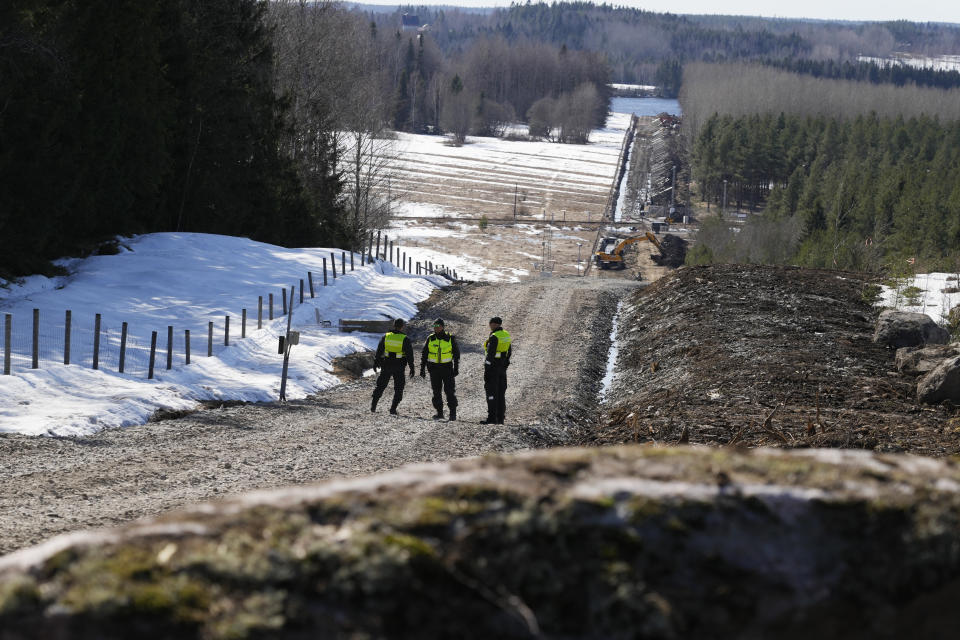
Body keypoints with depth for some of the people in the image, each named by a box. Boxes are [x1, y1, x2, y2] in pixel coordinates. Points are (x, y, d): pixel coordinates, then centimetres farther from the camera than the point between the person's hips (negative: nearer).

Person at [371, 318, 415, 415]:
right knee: (398, 389, 9)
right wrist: (412, 368, -3)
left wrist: (375, 363, 17)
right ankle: (393, 408, 2)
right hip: (399, 367, -3)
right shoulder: (405, 339, -10)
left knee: (380, 386, 16)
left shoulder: (386, 336, -1)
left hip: (386, 366, 3)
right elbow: (409, 354, -9)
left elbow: (379, 351, 5)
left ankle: (373, 406, 17)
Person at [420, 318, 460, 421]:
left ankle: (453, 413, -3)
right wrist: (422, 369, 5)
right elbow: (424, 355, 10)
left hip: (447, 367, -3)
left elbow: (456, 354, 5)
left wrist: (456, 369, -1)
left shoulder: (450, 339, -1)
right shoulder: (430, 339, 4)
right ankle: (439, 413, 12)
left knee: (450, 391, -7)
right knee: (436, 391, 5)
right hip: (434, 368, 3)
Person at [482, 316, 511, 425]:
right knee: (501, 393, 11)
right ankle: (500, 418, 13)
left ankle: (492, 417, -8)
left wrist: (487, 369, -17)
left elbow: (490, 354, -19)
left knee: (491, 392, -5)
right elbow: (510, 352, 15)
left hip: (493, 367, -8)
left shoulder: (494, 337, -17)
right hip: (502, 367, 8)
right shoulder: (507, 336, 9)